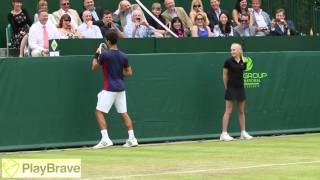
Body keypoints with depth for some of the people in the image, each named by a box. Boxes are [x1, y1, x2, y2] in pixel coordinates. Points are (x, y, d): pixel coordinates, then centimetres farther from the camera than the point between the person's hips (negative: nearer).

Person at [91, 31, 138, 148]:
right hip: (121, 88, 6)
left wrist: (96, 55, 15)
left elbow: (94, 67, 2)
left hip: (110, 89, -6)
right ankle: (132, 139, 9)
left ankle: (105, 139, -13)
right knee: (124, 113, 13)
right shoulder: (123, 56, 5)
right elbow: (129, 73, 11)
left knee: (99, 112, -2)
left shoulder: (104, 55, -12)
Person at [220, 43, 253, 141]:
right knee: (228, 111, -5)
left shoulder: (243, 62, 4)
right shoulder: (228, 61, -8)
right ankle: (224, 134, -4)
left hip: (240, 88, 5)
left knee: (241, 111, 10)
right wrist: (226, 87, 2)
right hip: (231, 88, -5)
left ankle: (243, 133, 17)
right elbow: (225, 75, -1)